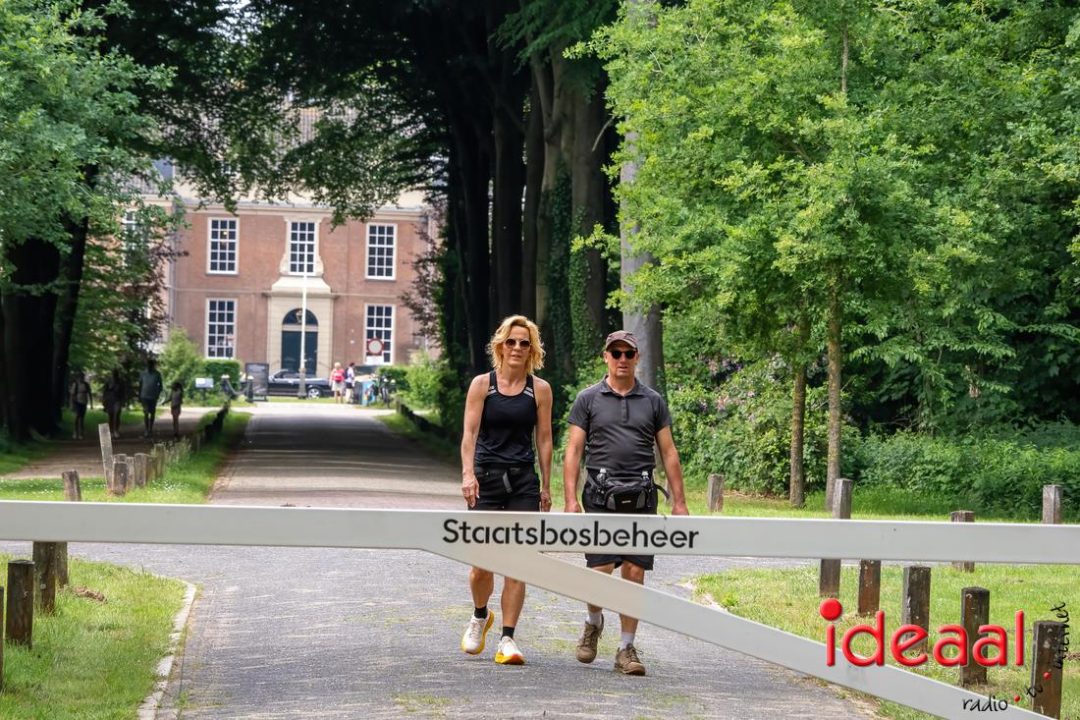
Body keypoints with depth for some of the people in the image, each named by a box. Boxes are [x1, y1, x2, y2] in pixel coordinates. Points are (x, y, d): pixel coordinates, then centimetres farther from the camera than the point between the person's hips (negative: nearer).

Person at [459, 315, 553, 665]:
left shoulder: (540, 390, 6)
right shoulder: (482, 384, 2)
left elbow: (544, 439, 9)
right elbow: (470, 432, -3)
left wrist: (546, 487, 8)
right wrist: (468, 473, -16)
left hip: (523, 481, 1)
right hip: (486, 478, -1)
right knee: (483, 563, -2)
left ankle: (507, 639, 0)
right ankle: (480, 617, 29)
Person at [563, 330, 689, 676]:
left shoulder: (653, 401, 11)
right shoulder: (588, 399, 6)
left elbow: (668, 452, 12)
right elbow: (573, 451, 3)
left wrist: (679, 501, 6)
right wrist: (570, 500, -7)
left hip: (641, 498, 2)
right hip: (601, 496, -2)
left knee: (634, 574, -1)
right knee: (600, 572, -8)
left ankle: (627, 649, 6)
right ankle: (593, 622, 23)